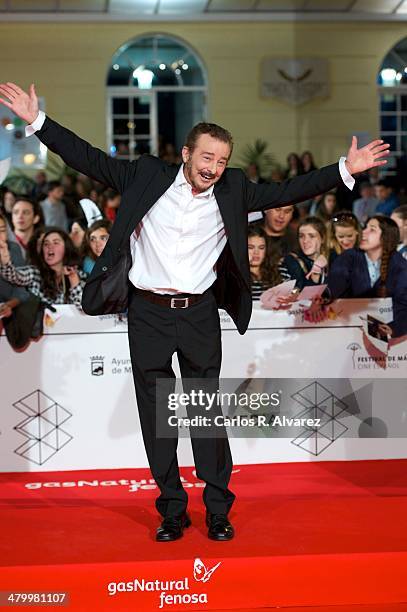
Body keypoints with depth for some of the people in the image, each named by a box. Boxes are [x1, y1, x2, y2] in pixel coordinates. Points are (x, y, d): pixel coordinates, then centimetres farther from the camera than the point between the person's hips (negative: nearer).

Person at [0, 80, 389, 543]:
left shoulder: (232, 191, 4)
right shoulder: (147, 176, 0)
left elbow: (285, 192, 4)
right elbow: (90, 159, 3)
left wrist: (345, 170, -2)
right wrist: (37, 121, -1)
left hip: (199, 315, 0)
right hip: (148, 314, 0)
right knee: (156, 414, 6)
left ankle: (218, 511, 15)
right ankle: (172, 510, 17)